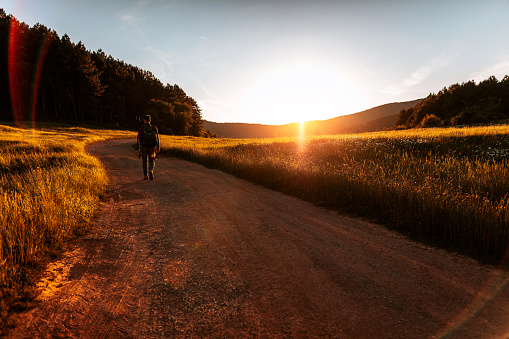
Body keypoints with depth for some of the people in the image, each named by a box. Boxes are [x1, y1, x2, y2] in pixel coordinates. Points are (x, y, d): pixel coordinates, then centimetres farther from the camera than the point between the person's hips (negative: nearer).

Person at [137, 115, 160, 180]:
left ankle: (145, 176, 16)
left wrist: (139, 148, -5)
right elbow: (157, 139, 1)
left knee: (144, 162, 13)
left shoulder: (141, 128, -5)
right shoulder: (154, 128, 0)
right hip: (152, 148, 1)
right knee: (151, 161, 10)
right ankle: (151, 171, -19)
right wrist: (157, 148, 7)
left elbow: (139, 139, -9)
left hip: (144, 147, -1)